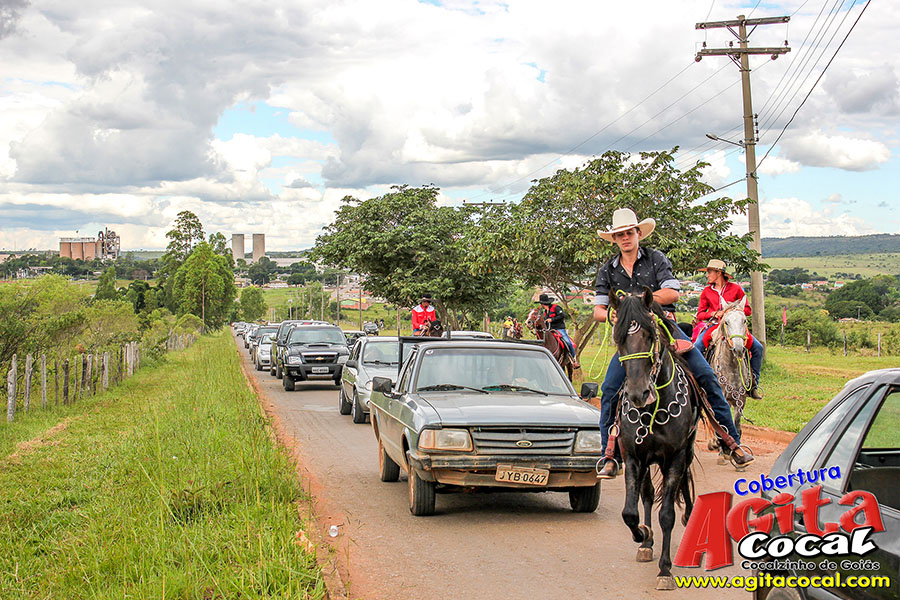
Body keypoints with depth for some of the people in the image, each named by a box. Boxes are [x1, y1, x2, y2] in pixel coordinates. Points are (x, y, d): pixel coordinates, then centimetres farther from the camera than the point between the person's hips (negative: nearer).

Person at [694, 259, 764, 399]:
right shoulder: (706, 291, 10)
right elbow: (700, 314, 9)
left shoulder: (735, 288, 5)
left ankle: (753, 383, -6)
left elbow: (747, 310, 7)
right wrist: (713, 313, -10)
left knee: (757, 348, -17)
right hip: (713, 325, 1)